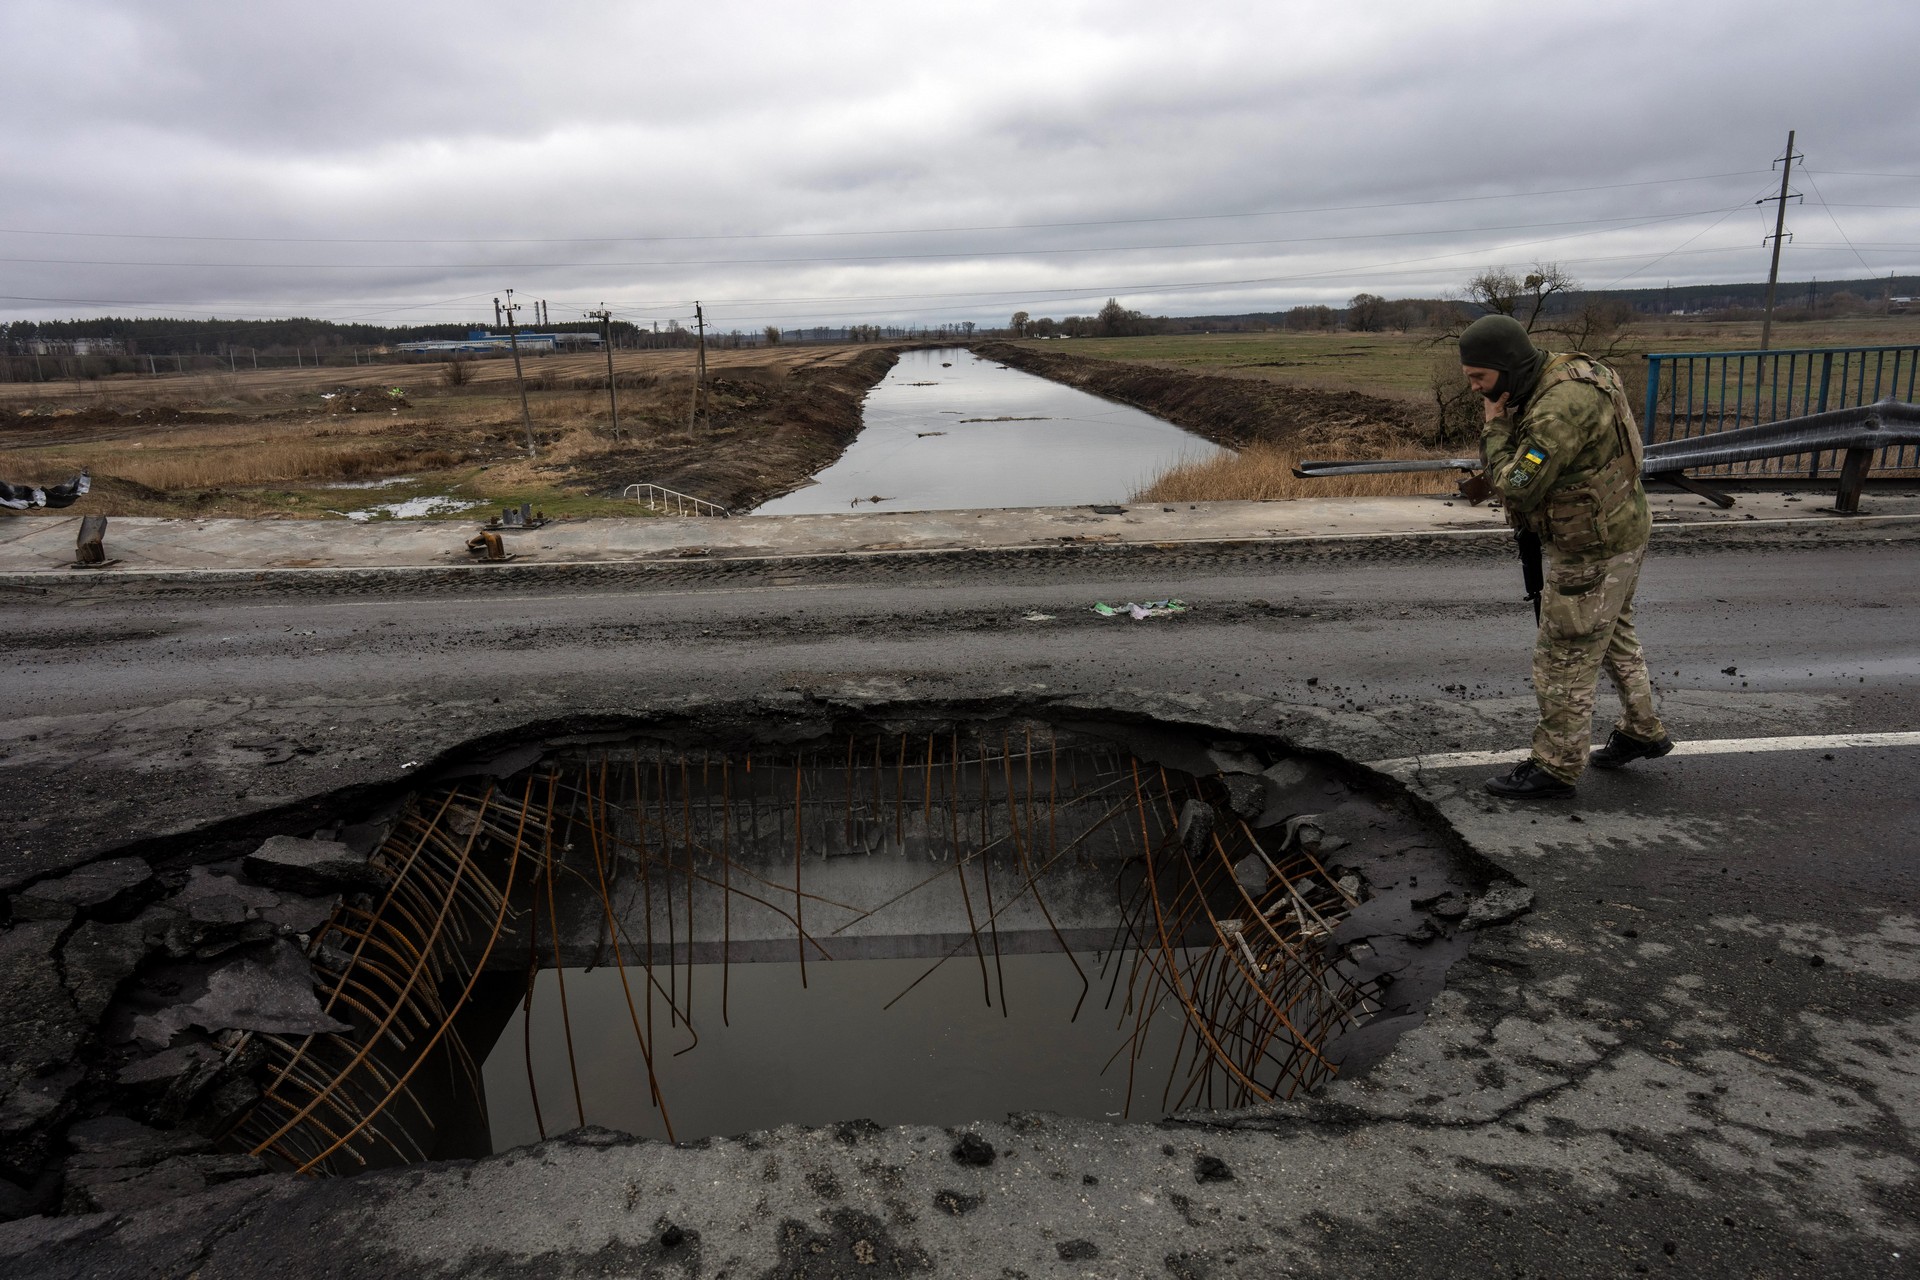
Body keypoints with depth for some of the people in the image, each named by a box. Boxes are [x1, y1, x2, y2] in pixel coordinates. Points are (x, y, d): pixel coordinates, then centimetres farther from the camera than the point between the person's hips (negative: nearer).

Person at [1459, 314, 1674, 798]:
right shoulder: (1562, 370, 2)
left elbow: (1516, 488, -29)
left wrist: (1495, 427, -21)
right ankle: (1642, 731, 42)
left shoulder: (1560, 406, -30)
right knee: (1613, 637, 26)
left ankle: (1555, 766, 13)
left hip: (1594, 549, -10)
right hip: (1621, 529, 10)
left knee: (1565, 658, 1)